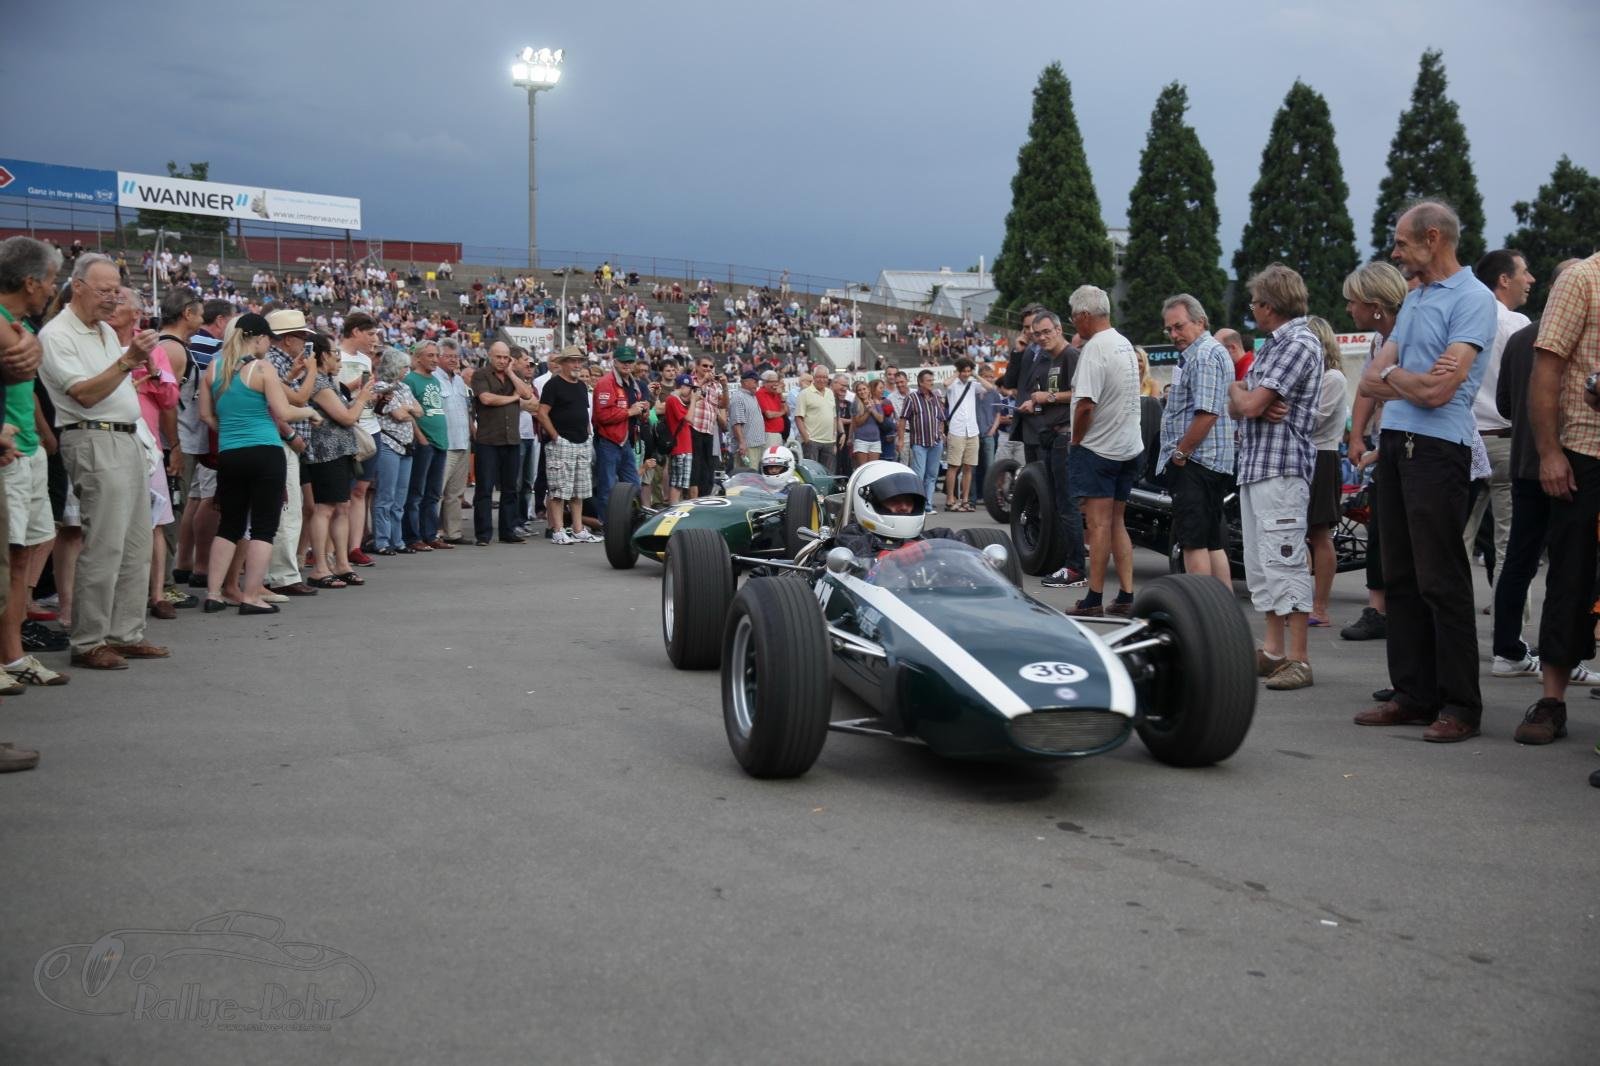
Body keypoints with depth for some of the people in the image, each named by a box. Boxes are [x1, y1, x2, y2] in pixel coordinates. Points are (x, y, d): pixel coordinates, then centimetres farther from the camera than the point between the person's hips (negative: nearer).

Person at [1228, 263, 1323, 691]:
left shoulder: (1299, 344, -11)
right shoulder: (1272, 345, 20)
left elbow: (1249, 404, -18)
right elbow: (1235, 409, 16)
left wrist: (1239, 391, 5)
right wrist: (1256, 405, -6)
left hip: (1281, 467, -10)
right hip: (1253, 465, 10)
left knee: (1285, 563, -10)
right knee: (1261, 564, 12)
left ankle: (1298, 659, -8)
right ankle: (1274, 651, 18)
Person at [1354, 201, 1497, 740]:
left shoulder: (1473, 299, -8)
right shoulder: (1413, 299, 19)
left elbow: (1438, 391, -18)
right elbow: (1371, 381, 12)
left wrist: (1393, 374, -2)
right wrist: (1412, 379, -6)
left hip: (1438, 450, -9)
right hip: (1394, 446, 9)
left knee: (1442, 582, -6)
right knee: (1402, 579, 10)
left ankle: (1460, 704, 1)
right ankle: (1413, 694, 16)